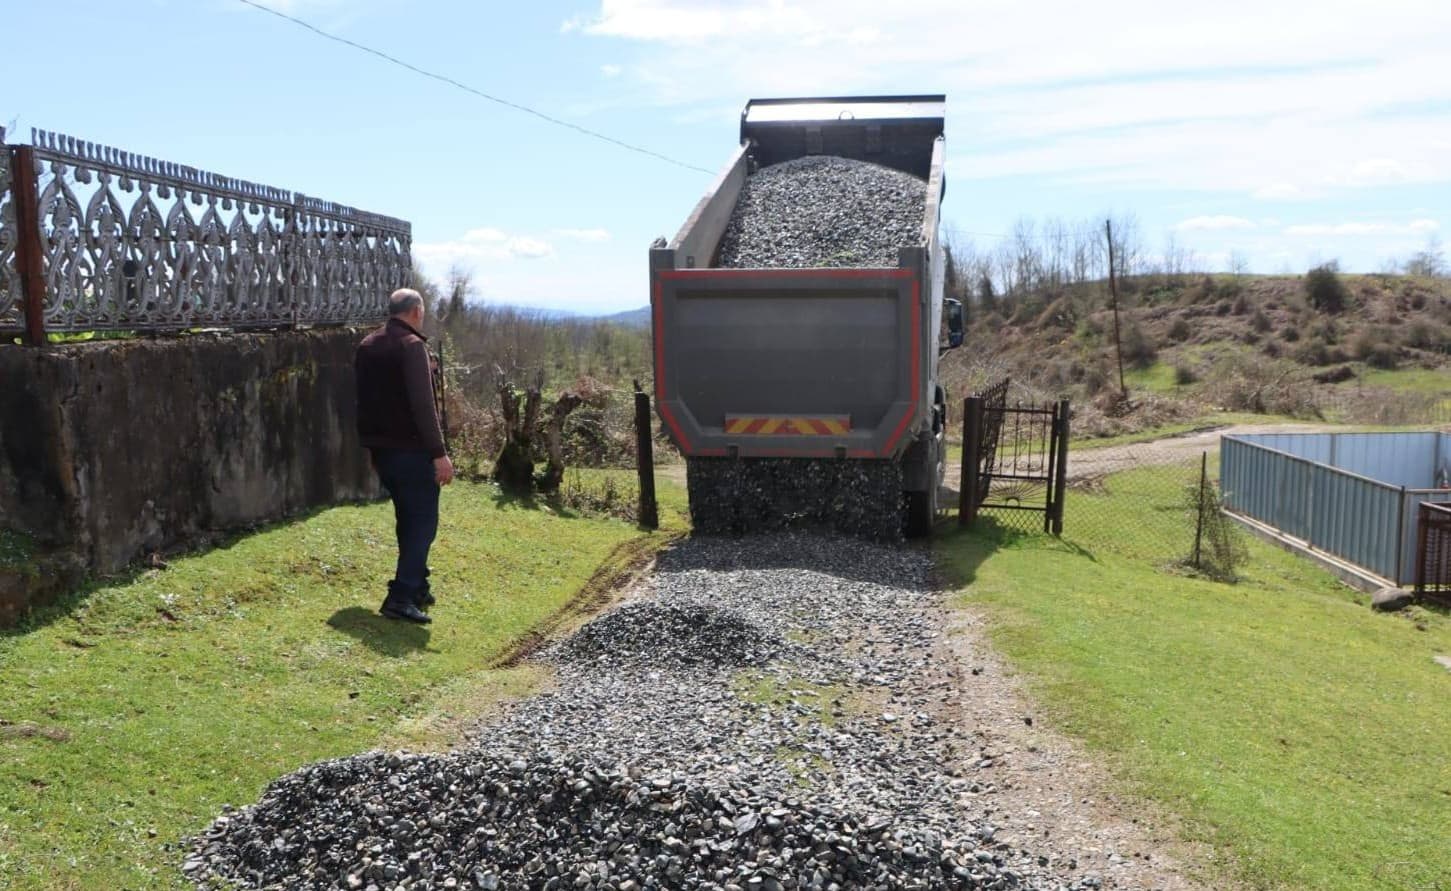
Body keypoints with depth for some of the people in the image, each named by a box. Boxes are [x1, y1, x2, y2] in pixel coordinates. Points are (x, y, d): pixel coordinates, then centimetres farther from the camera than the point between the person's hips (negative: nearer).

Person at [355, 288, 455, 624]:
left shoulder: (366, 347, 12)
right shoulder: (412, 345, -14)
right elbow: (422, 405, -21)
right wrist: (439, 453, -21)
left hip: (381, 448, 8)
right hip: (411, 449, -8)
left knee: (407, 519, 18)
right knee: (423, 522, -3)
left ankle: (418, 588, 25)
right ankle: (401, 596, -10)